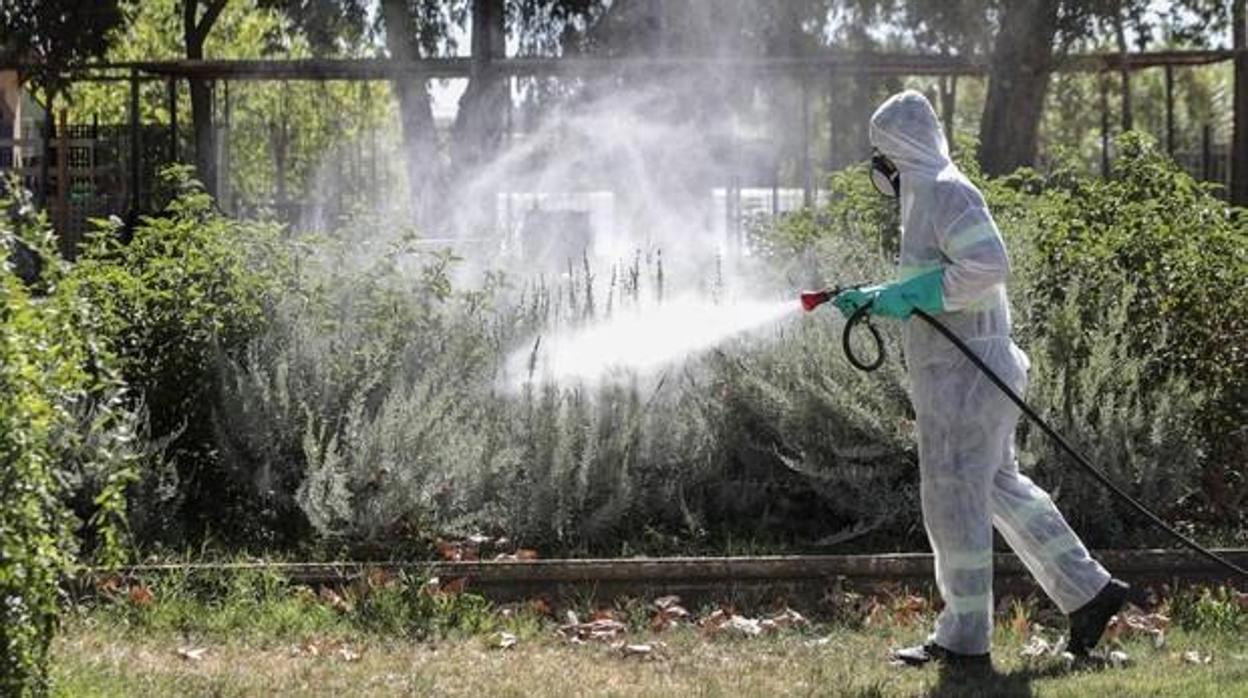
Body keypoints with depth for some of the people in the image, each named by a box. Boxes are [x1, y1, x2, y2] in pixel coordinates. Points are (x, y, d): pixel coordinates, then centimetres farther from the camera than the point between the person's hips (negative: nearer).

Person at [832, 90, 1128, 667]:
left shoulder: (943, 192, -14)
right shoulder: (929, 195, 19)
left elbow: (988, 265, -26)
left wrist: (904, 295, -23)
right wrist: (873, 297, 20)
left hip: (962, 374, -11)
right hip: (960, 373, 11)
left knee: (954, 500, -4)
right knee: (1000, 487, 16)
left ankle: (963, 638, 2)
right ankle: (1087, 592, 18)